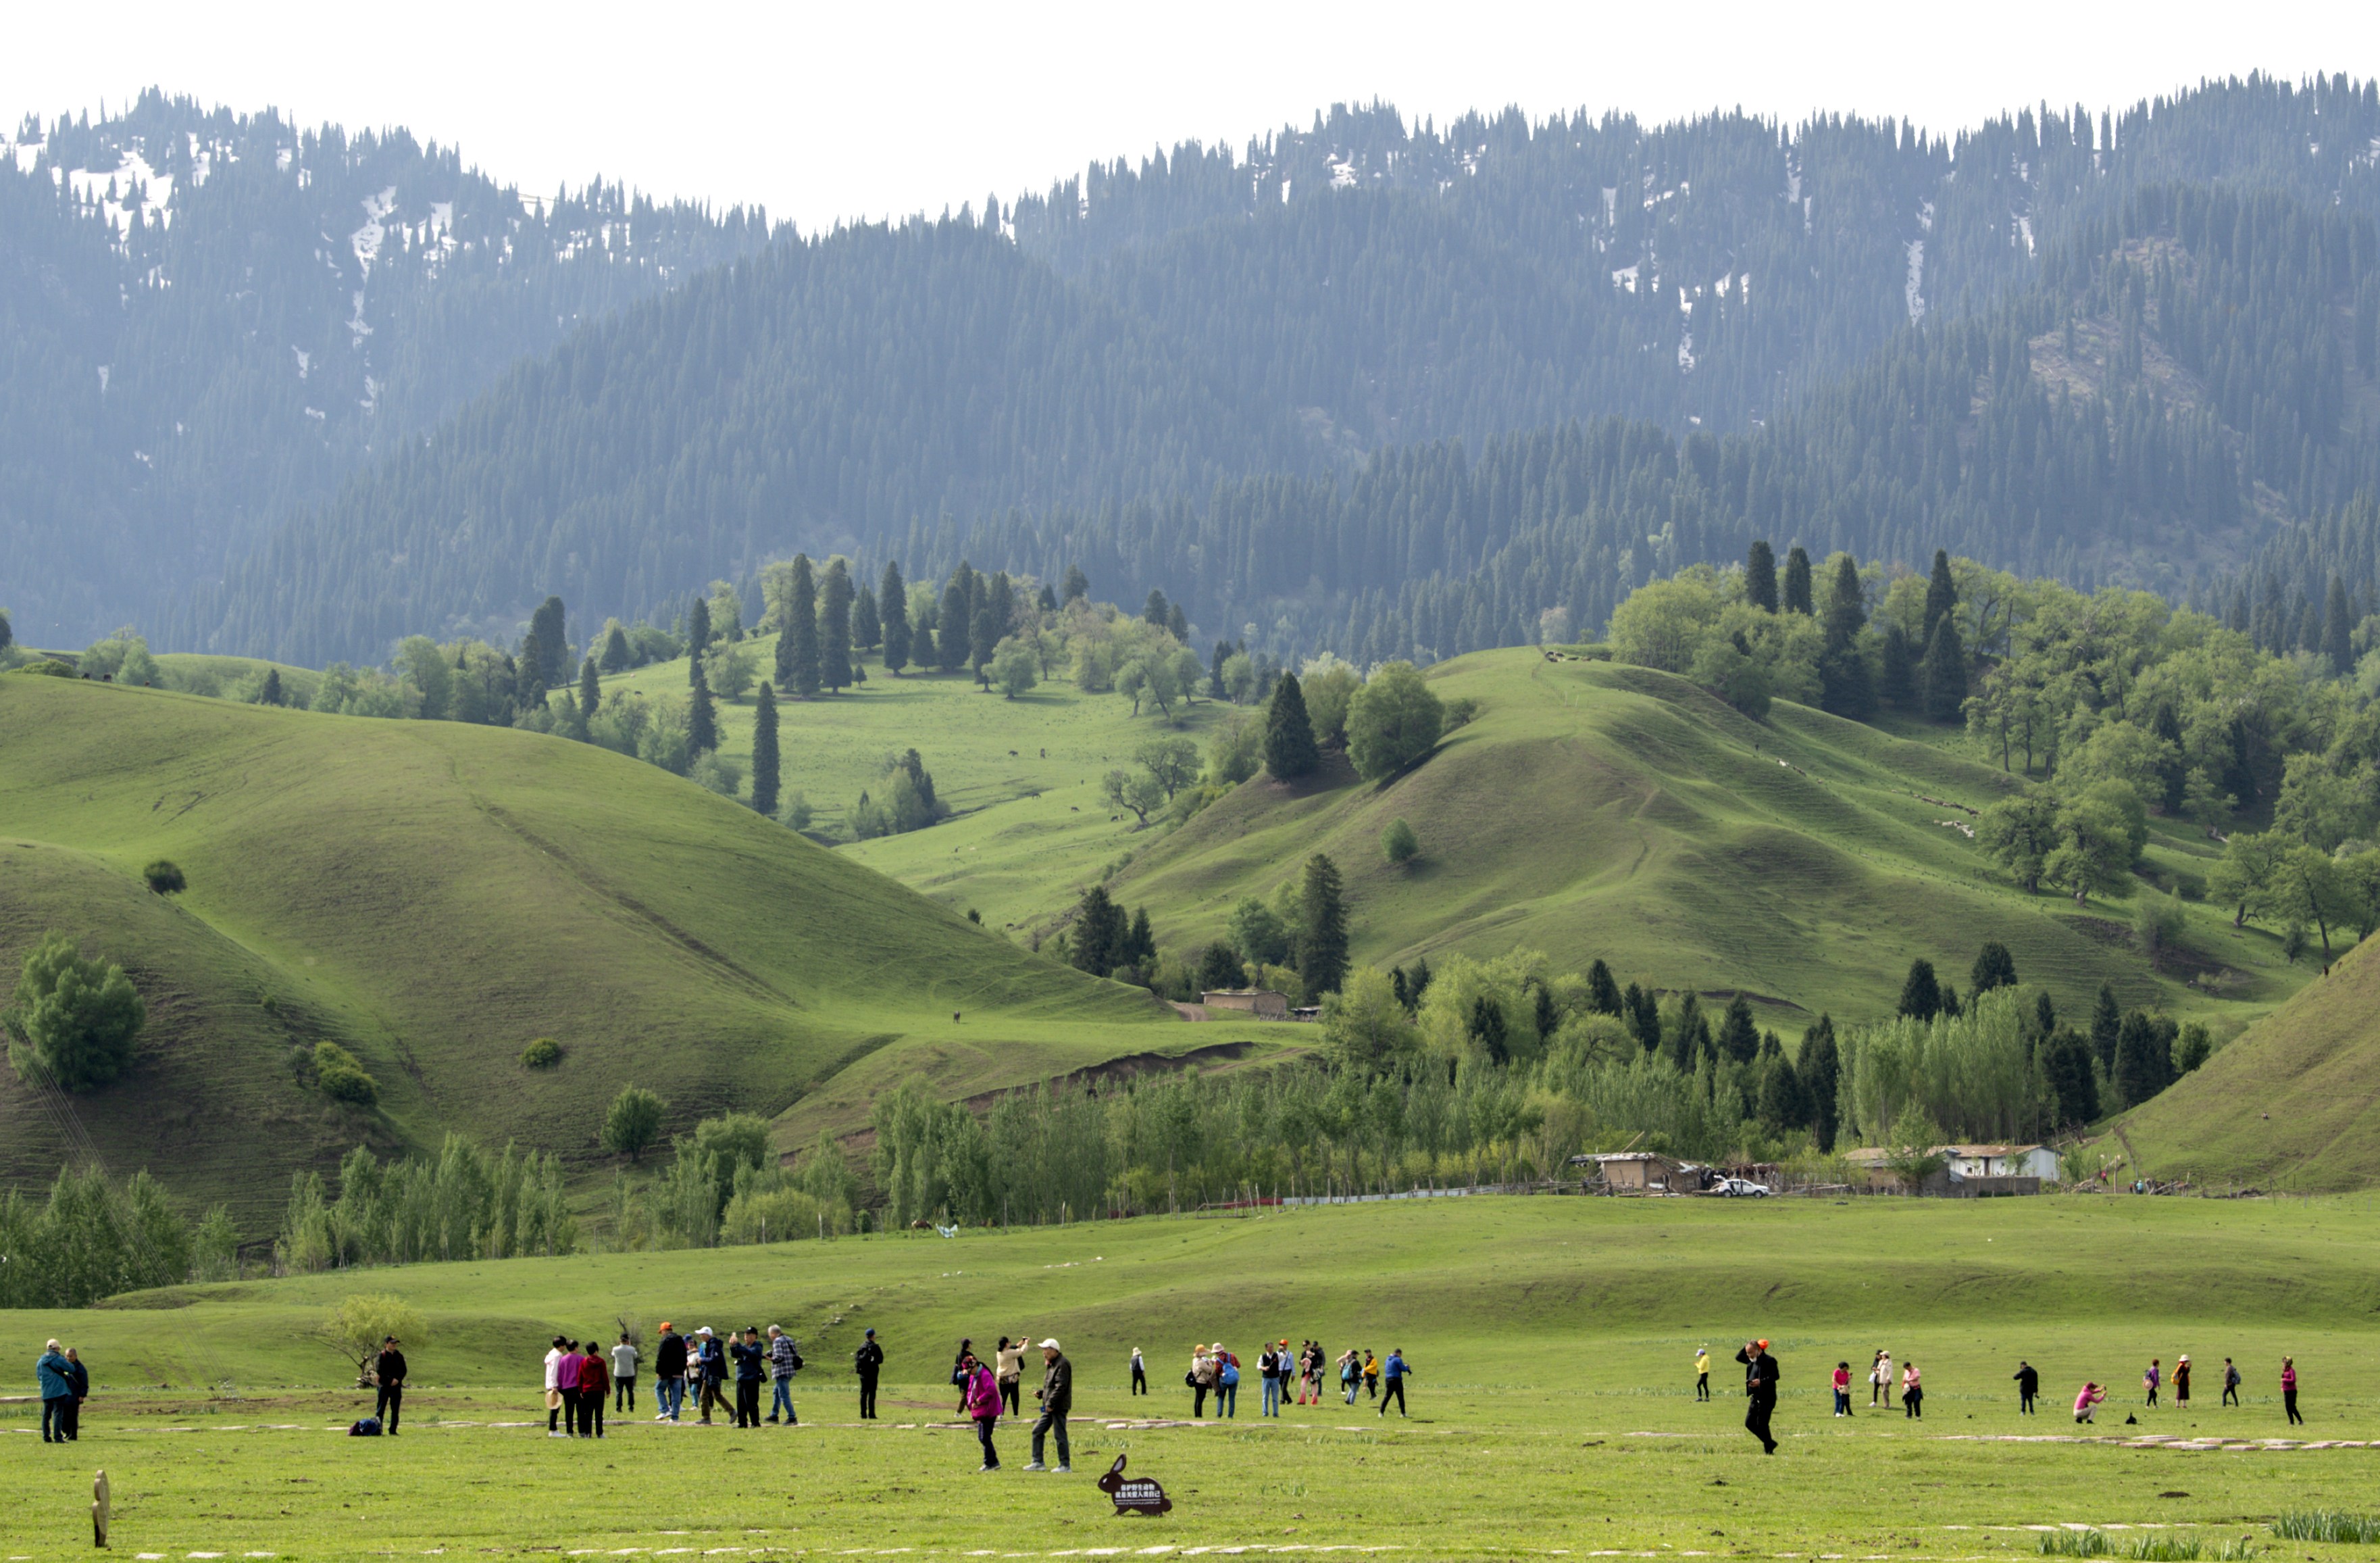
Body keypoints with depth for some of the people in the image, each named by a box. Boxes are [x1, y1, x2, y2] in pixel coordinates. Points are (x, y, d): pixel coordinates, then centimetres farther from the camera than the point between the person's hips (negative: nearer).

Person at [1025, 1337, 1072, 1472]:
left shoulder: (1062, 1365, -14)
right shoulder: (1052, 1365, 18)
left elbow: (1061, 1387, -21)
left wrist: (1051, 1403, -21)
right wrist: (1041, 1393, 8)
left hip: (1059, 1407, -10)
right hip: (1050, 1407, 10)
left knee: (1060, 1435, -6)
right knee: (1037, 1432, 10)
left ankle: (1065, 1466, 0)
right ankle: (1038, 1463, 14)